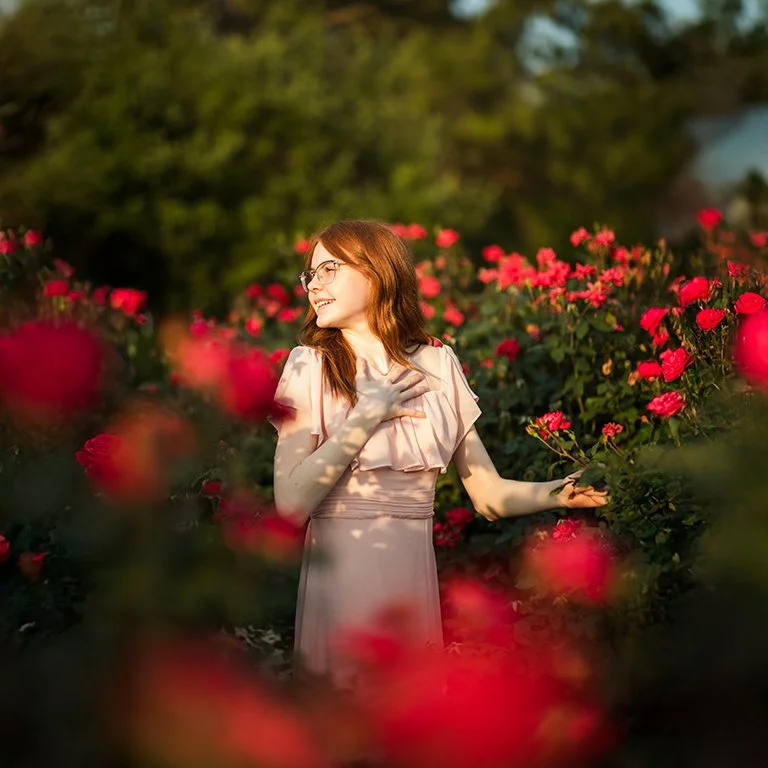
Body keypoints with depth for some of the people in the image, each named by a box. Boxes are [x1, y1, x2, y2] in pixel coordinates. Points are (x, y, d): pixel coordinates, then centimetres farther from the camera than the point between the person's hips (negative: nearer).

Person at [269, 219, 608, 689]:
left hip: (414, 581, 2)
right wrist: (366, 416, -13)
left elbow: (489, 495, 4)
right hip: (339, 577, -2)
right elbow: (291, 502, -12)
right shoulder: (312, 367, -1)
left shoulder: (437, 365, 6)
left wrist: (557, 492, -13)